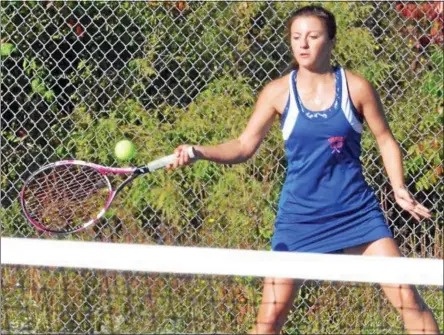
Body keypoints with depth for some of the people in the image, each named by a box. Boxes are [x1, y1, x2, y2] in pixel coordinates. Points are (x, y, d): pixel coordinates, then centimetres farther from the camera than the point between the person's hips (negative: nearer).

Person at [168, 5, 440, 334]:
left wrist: (399, 188, -5)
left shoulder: (356, 87, -3)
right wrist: (199, 152, -17)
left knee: (407, 298, -6)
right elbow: (244, 147, 0)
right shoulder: (278, 92, -1)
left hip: (356, 210, 0)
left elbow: (386, 140, 8)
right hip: (299, 216, 0)